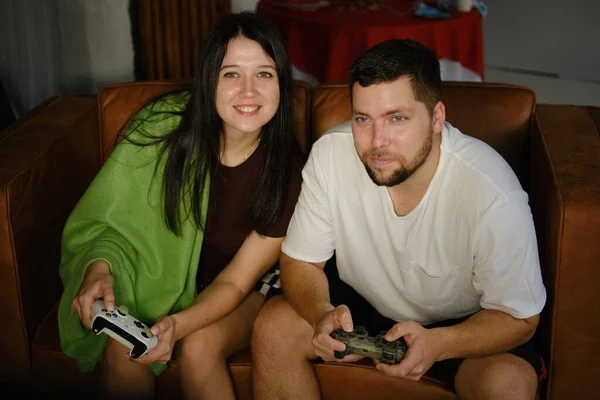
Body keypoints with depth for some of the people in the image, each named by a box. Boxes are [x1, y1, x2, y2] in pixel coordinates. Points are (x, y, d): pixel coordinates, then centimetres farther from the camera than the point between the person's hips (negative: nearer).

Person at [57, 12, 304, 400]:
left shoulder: (286, 171, -20)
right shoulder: (163, 127, -20)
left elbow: (235, 281, -17)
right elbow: (110, 218, -9)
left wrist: (179, 324, -36)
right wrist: (99, 268, -31)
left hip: (249, 293, -1)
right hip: (164, 278, 1)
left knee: (200, 346, -29)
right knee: (120, 348, -25)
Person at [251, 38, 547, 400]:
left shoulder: (494, 195, -30)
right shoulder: (330, 154, -21)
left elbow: (519, 318, -18)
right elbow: (301, 261, -9)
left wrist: (437, 344, -38)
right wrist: (322, 315, -31)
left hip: (462, 322, -2)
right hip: (362, 306, 3)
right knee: (273, 326, -19)